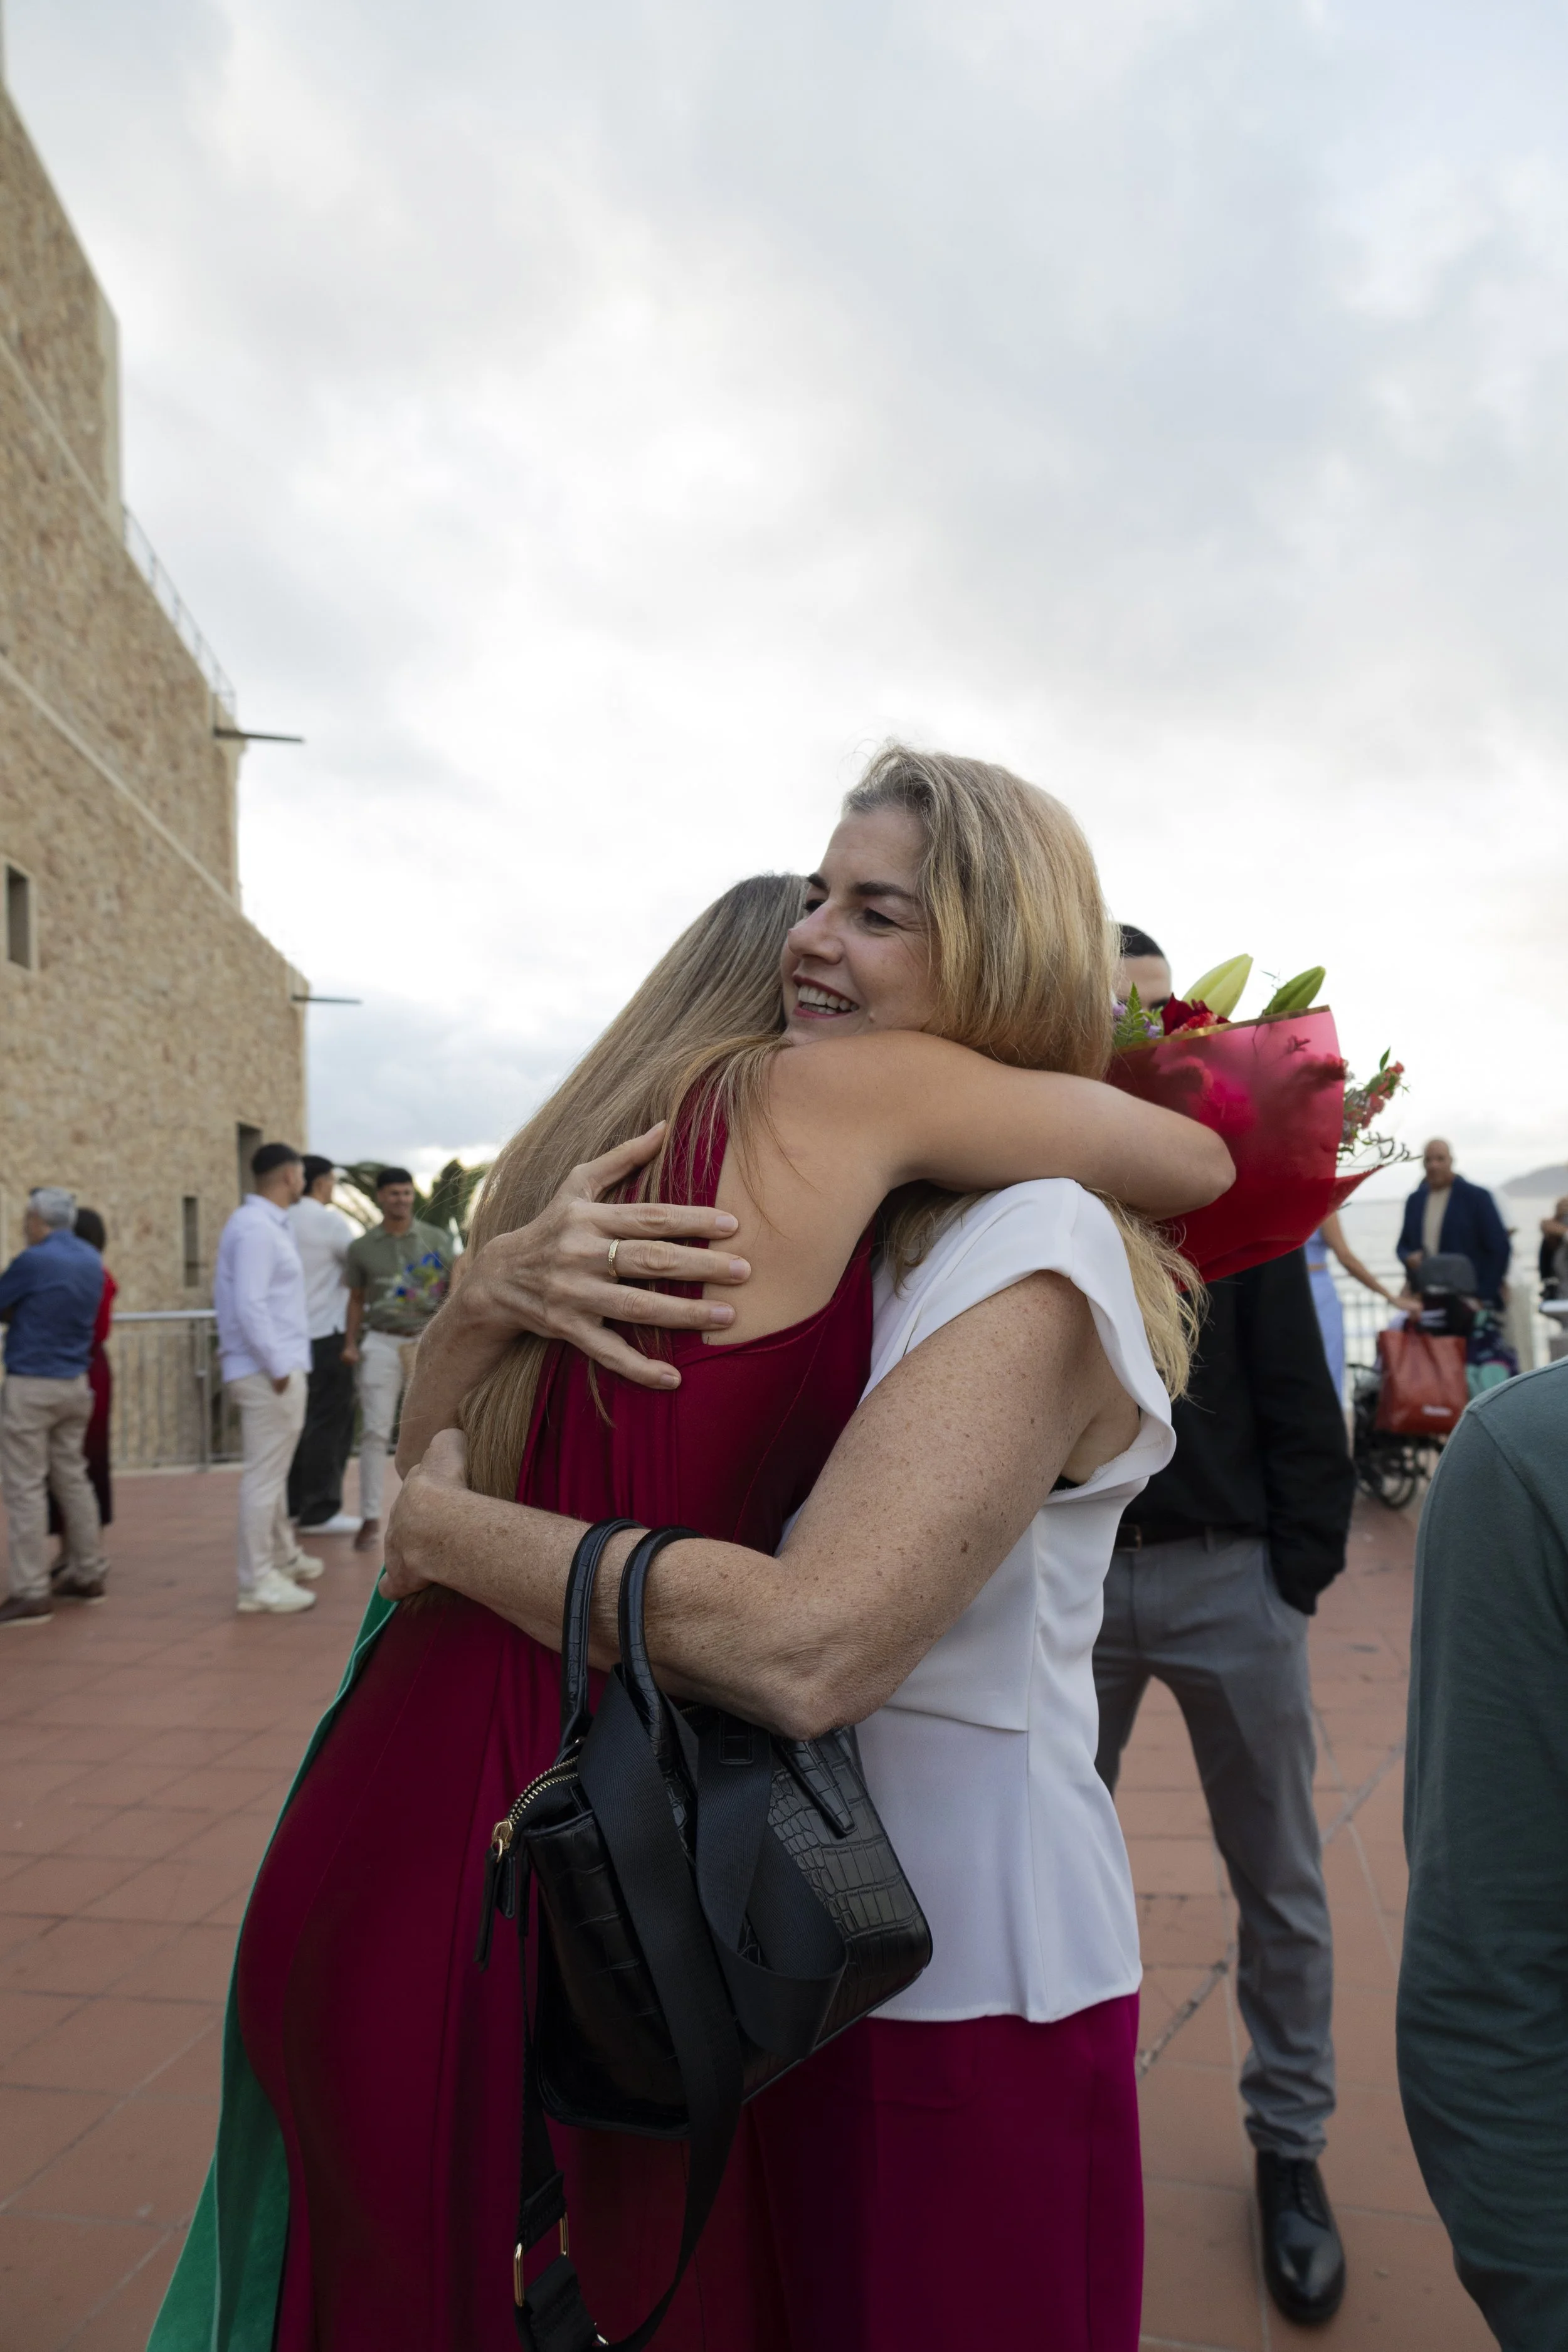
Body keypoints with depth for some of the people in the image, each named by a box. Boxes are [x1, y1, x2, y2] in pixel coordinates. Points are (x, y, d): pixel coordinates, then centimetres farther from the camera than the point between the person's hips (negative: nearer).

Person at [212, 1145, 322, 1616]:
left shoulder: (267, 1224, 15)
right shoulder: (257, 1228, -16)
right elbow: (250, 1305, -23)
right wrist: (277, 1367, -20)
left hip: (277, 1368, 10)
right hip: (269, 1371, -10)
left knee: (273, 1471, 21)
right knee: (265, 1475, -4)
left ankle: (284, 1559, 35)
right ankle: (258, 1585, 2)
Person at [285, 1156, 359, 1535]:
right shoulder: (330, 1220, -12)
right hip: (326, 1333, -7)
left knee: (300, 1421, 14)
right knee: (329, 1423, -2)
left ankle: (293, 1504, 20)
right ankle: (320, 1512, 0)